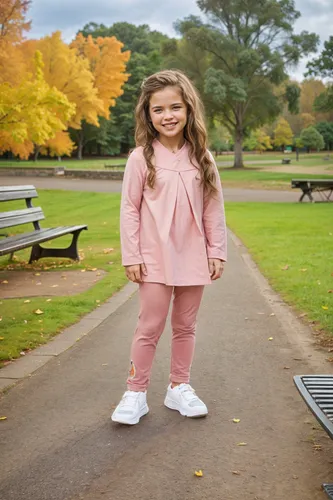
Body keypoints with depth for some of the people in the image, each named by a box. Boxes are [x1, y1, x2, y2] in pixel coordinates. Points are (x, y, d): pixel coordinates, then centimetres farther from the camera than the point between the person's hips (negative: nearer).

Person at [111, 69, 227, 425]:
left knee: (185, 326, 14)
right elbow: (129, 209, -4)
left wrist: (217, 252, 2)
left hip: (193, 257, 3)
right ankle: (136, 392, 16)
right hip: (155, 258, -3)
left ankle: (179, 388, 28)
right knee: (150, 327, 2)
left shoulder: (202, 158, 1)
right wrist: (131, 256, -7)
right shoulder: (141, 158, -6)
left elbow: (213, 209, 5)